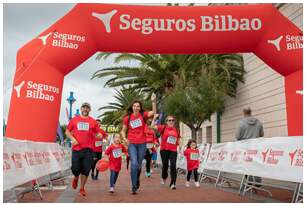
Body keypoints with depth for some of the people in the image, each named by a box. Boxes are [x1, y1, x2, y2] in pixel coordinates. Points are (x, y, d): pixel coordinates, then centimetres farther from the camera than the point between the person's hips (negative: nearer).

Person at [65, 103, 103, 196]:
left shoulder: (93, 121, 6)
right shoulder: (74, 119, 8)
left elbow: (97, 134, 10)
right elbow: (67, 131, 12)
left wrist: (99, 135, -14)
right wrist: (72, 138, -5)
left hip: (88, 149, 0)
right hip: (76, 148, 0)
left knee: (85, 170, 0)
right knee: (75, 168, -1)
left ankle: (82, 188, 18)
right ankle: (76, 178, 35)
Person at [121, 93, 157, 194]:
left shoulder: (143, 115, -2)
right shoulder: (127, 118, -1)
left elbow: (153, 112, -20)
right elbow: (123, 130, 8)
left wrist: (153, 101, -30)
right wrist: (125, 139, -10)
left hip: (142, 143, 1)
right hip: (132, 143, -1)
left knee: (139, 165, 14)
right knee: (134, 164, -15)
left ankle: (137, 179, 43)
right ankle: (134, 187, -5)